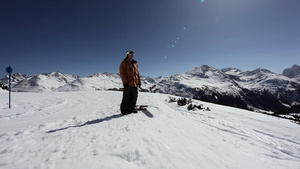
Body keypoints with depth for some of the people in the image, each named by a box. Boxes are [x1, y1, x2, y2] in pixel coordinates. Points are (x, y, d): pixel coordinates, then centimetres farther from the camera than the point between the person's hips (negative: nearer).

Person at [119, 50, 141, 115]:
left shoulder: (135, 63, 19)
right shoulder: (124, 63, 1)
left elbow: (137, 72, 21)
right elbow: (122, 73, -6)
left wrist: (139, 81, 13)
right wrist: (125, 82, -14)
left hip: (135, 83, 6)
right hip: (128, 84, -6)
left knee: (134, 98, 9)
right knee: (126, 98, -1)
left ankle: (131, 109, 21)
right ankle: (124, 110, 10)